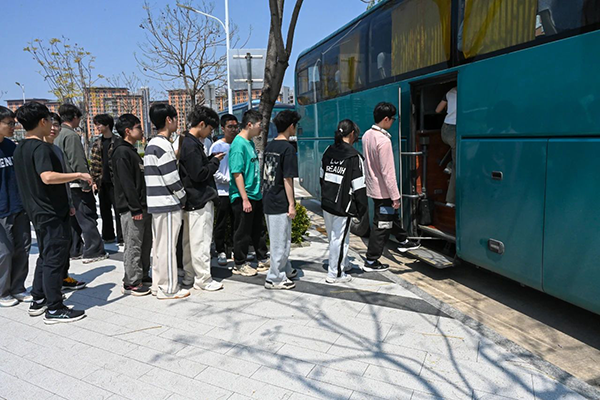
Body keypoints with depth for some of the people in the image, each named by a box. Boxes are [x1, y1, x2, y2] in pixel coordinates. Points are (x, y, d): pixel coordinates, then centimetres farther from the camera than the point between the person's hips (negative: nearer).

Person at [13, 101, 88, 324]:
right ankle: (54, 310, 6)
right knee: (54, 259, -2)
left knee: (46, 257, 20)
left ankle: (38, 301, 29)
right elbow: (47, 176, -33)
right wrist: (79, 175, -25)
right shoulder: (41, 147, -17)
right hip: (52, 213, -10)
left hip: (37, 212, 10)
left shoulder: (20, 149, 12)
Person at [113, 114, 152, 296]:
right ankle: (131, 283, 4)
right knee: (133, 245, -4)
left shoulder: (132, 151, 19)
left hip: (142, 206, 10)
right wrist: (136, 209, -20)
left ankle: (143, 276, 25)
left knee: (146, 243, 14)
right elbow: (126, 182, -18)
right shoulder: (122, 152, -12)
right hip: (131, 208, -10)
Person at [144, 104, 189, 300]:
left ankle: (158, 284, 24)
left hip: (157, 202, 10)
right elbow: (171, 178, -18)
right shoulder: (163, 145, -15)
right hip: (167, 203, -10)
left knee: (159, 245, 15)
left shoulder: (152, 144, 15)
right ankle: (169, 289, 6)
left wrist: (179, 197, 17)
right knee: (168, 247, -2)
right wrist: (183, 198, -5)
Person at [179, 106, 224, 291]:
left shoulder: (187, 143, 14)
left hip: (192, 200, 10)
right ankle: (203, 279, 6)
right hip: (200, 201, -10)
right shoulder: (192, 145, -17)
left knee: (190, 240, 15)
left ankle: (189, 276, 24)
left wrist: (211, 159, 7)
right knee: (201, 241, -3)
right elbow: (199, 174, -19)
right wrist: (215, 161, -7)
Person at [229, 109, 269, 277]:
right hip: (243, 198, -9)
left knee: (258, 230, 18)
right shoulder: (239, 144, -17)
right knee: (243, 233, 4)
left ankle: (263, 260, 30)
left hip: (255, 195, 9)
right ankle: (240, 264, 18)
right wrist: (245, 199, -22)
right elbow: (237, 174, -21)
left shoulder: (250, 142, 11)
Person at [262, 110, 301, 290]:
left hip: (268, 201, 9)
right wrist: (292, 204, -13)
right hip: (280, 203, -9)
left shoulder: (269, 146, 10)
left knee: (278, 239, 19)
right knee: (281, 241, 2)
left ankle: (286, 270, 34)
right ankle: (275, 278, 10)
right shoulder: (288, 148, -15)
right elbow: (287, 179, -17)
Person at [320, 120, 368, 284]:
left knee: (334, 236, 19)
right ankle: (334, 274, 15)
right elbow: (358, 186, -13)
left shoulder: (328, 151, 6)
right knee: (339, 239, 4)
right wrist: (362, 208, -5)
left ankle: (343, 264, 40)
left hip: (326, 202, 7)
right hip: (343, 206, -7)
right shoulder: (355, 157, -14)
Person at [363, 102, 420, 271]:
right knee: (381, 225, 1)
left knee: (392, 215, 26)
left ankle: (403, 241, 46)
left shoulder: (367, 135, 3)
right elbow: (388, 172, -24)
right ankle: (371, 261, 10)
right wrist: (395, 197, -18)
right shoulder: (384, 140, -25)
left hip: (372, 186, 9)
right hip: (382, 191, -9)